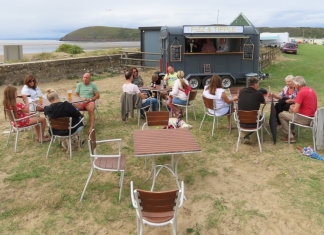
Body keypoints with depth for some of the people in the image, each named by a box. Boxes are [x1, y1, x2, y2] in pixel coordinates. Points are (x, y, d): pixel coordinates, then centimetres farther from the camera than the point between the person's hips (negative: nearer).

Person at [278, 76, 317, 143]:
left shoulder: (301, 93, -21)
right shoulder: (311, 89, 8)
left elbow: (295, 110, -22)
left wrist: (291, 107, 0)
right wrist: (295, 105, 11)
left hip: (305, 119, -9)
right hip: (312, 116, 9)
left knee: (281, 115, 2)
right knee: (290, 111, 30)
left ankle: (290, 136, 5)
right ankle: (292, 132, 34)